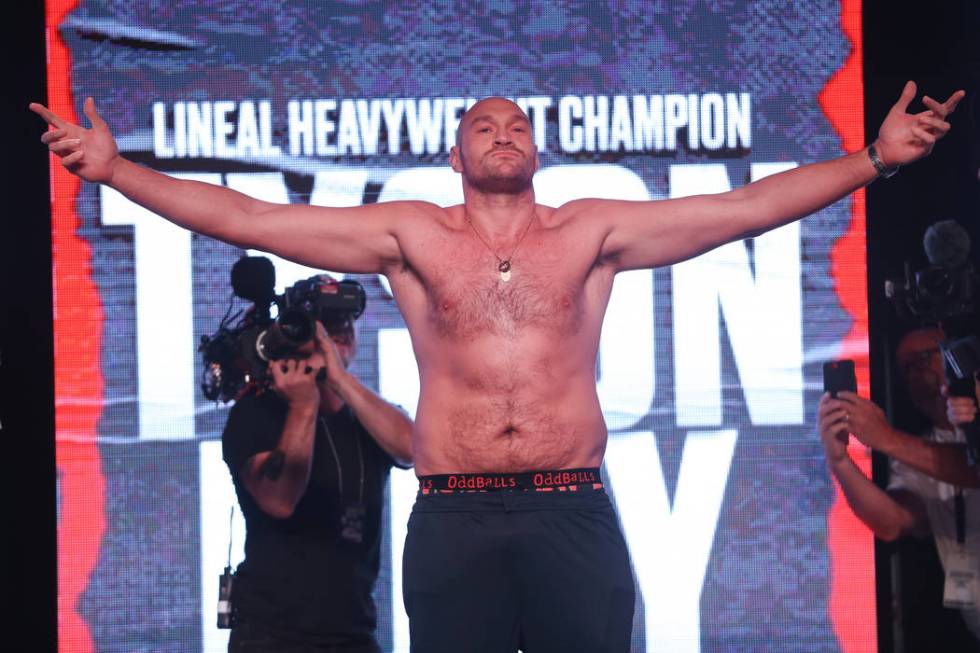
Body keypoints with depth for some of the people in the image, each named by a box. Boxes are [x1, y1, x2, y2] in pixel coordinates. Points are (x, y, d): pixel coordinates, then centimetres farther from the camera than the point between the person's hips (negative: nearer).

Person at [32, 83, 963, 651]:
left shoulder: (591, 233, 9)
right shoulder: (412, 236, 8)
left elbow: (749, 207, 5)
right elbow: (246, 219, 4)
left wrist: (873, 159, -1)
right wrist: (114, 169, -1)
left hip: (574, 518, 0)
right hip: (454, 522, 0)